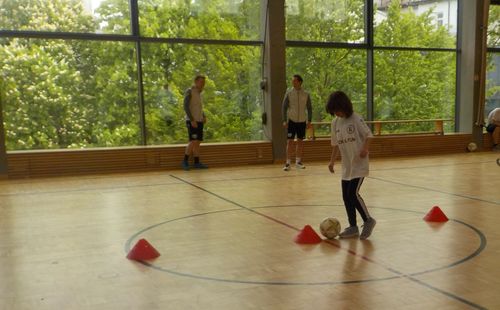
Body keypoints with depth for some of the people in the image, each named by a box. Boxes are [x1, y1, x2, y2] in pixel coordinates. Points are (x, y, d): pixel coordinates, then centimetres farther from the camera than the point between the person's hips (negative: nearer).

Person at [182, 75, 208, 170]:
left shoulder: (199, 93, 16)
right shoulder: (189, 91, -8)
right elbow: (186, 107, -15)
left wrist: (204, 117, 9)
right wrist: (192, 120, -21)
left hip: (199, 121, 8)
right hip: (192, 121, -8)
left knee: (198, 142, 5)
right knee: (193, 141, -14)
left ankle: (197, 163, 7)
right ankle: (185, 161, -5)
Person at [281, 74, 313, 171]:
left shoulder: (306, 94, 2)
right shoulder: (289, 93, -2)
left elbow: (309, 108, 7)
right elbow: (284, 107, -1)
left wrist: (309, 120, 0)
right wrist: (284, 120, -8)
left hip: (302, 121, 2)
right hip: (292, 120, -2)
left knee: (300, 141, 8)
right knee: (290, 141, -4)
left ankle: (298, 161, 19)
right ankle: (288, 163, -1)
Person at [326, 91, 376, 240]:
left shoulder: (356, 119, -11)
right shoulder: (335, 122, 6)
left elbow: (368, 135, -8)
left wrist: (365, 148, -25)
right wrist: (332, 160, 12)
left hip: (359, 164, -6)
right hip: (346, 166, 6)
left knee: (353, 193, -14)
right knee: (346, 196, 6)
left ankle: (368, 220, 6)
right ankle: (353, 227, 17)